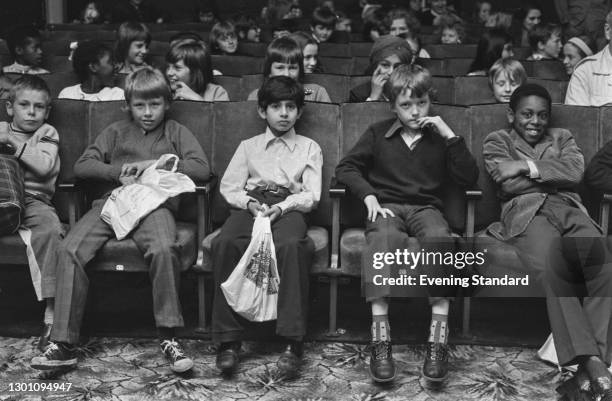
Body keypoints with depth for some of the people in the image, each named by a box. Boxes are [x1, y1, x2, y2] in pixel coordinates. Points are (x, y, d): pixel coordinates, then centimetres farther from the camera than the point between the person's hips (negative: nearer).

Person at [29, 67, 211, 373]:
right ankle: (63, 343, -20)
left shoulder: (176, 132, 19)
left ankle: (168, 337, -24)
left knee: (164, 249, -36)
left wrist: (157, 164, -4)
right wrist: (119, 172, -3)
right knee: (69, 249, -24)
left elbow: (202, 169, 4)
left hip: (155, 203, -2)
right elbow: (81, 166, 14)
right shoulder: (116, 131, 25)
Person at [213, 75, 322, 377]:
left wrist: (282, 207, -13)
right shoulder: (248, 146, 25)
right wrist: (250, 203, -10)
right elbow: (229, 187, 12)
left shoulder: (309, 148, 20)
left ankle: (293, 341, -37)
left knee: (290, 245, -38)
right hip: (250, 205, 2)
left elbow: (312, 194, 6)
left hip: (288, 207, -1)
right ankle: (228, 339, -29)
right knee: (224, 243, -33)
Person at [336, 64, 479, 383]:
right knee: (383, 237, -37)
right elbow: (346, 167, 9)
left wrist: (450, 135, -4)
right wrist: (369, 196, -8)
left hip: (426, 207, 1)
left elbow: (469, 179, 4)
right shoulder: (378, 134, 15)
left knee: (440, 237, -36)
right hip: (387, 207, 0)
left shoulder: (439, 138, 14)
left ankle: (439, 338, -39)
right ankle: (380, 339, -45)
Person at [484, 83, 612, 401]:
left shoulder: (562, 137, 30)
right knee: (553, 268, -36)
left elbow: (576, 171, 7)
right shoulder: (497, 140, 21)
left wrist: (529, 167, -1)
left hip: (569, 209, 4)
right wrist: (555, 174, 8)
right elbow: (507, 184, 1)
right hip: (526, 212, -3)